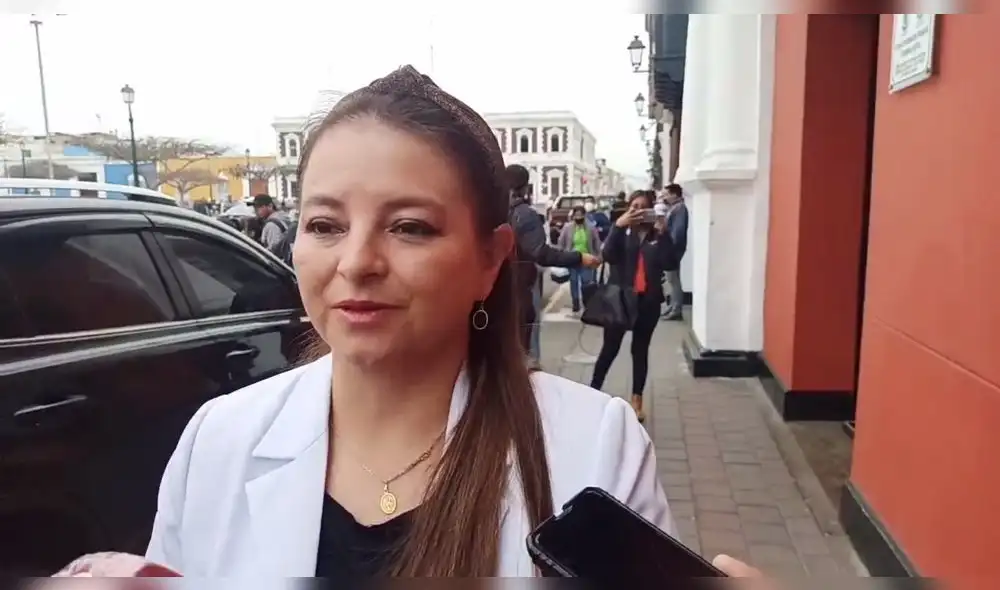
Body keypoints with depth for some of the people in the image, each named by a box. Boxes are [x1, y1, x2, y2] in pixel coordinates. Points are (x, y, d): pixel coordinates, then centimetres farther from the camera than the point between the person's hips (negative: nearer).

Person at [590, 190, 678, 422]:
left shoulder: (657, 235, 4)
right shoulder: (622, 231, 2)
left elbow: (670, 264, -10)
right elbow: (608, 256, -16)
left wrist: (663, 233, -17)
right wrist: (618, 226, -25)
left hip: (648, 301, 2)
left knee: (640, 350, 9)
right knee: (610, 347, 2)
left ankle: (636, 401, 17)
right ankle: (592, 392, 14)